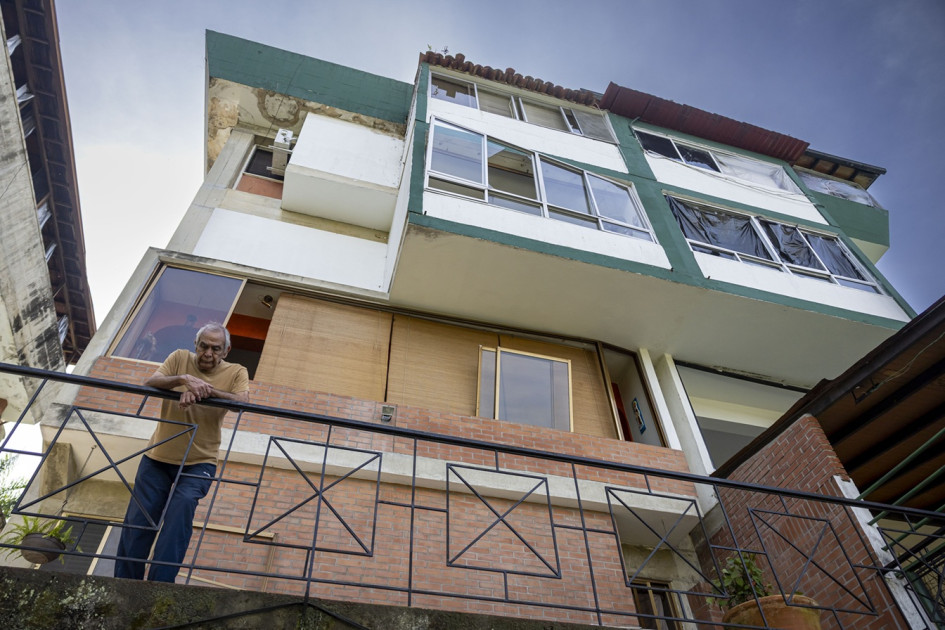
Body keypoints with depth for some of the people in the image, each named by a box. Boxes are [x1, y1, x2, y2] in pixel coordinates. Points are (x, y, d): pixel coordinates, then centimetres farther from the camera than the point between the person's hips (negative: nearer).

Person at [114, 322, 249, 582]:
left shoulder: (236, 372, -4)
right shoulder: (180, 358, 0)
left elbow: (242, 402, -22)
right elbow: (149, 384, -13)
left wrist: (206, 390, -35)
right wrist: (183, 379, -31)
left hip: (199, 463, -2)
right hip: (158, 457, 3)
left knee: (183, 504, -25)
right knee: (137, 520, 3)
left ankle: (160, 583, -17)